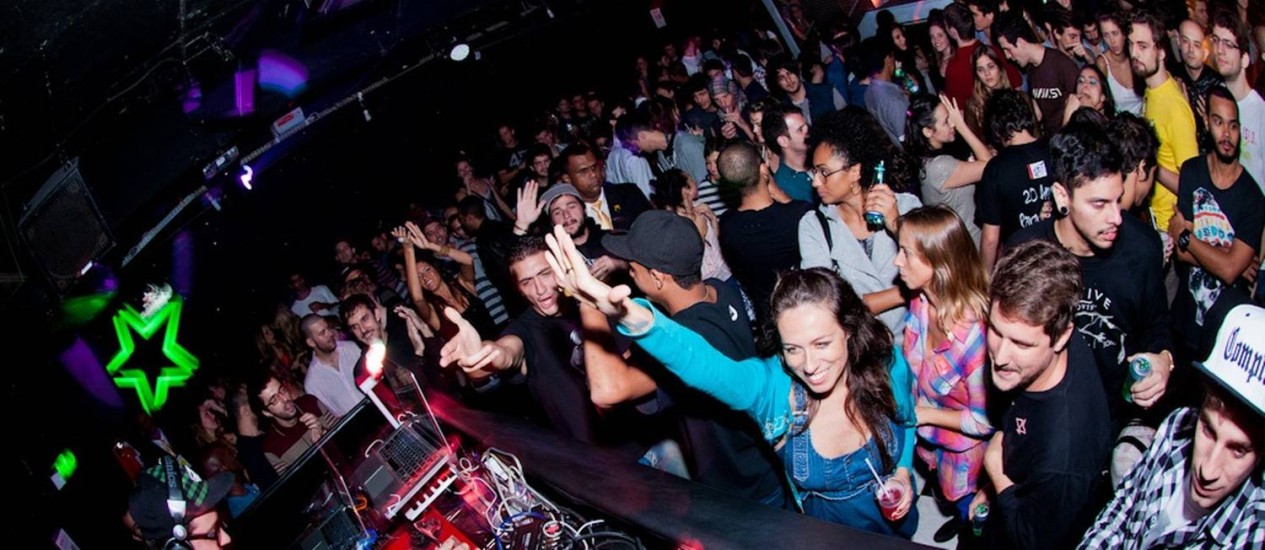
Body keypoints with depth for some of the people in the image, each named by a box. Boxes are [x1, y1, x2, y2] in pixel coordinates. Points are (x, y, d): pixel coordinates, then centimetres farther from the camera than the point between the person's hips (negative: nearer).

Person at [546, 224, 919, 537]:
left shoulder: (888, 367, -23)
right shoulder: (770, 386, -29)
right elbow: (699, 359, -48)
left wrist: (903, 471, -17)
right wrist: (631, 316, -64)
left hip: (898, 526, 1)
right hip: (823, 534, -1)